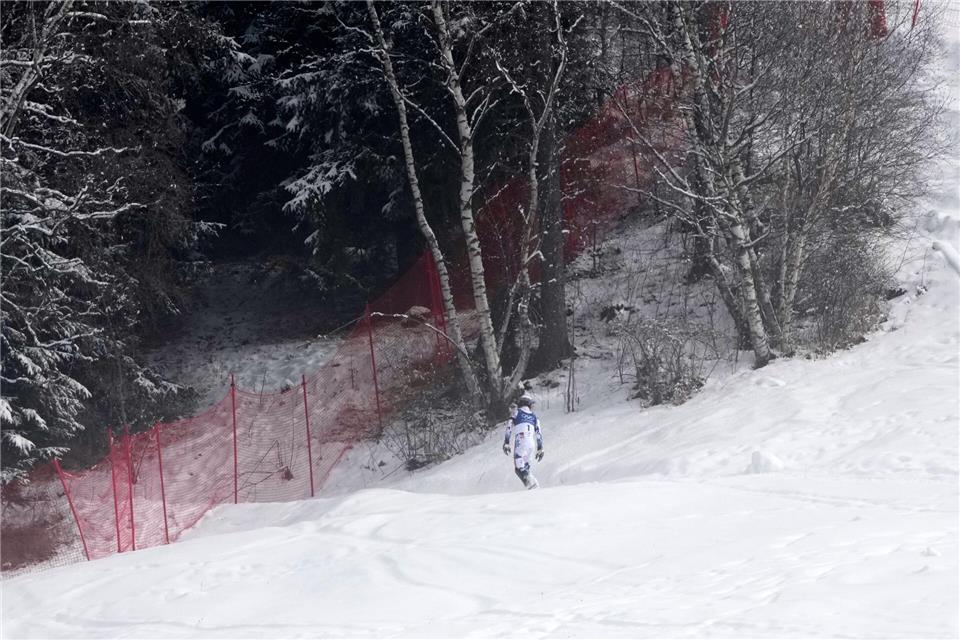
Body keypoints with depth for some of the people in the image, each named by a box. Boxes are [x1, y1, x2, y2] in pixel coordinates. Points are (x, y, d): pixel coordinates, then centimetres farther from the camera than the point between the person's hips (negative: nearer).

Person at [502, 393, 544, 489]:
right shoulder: (534, 416, 22)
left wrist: (506, 443, -2)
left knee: (519, 468, -6)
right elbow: (538, 433, 14)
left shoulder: (516, 412, 12)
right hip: (531, 444, 4)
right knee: (525, 466, 21)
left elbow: (509, 427, 0)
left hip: (519, 442, -4)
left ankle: (532, 483, -28)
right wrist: (540, 449, 15)